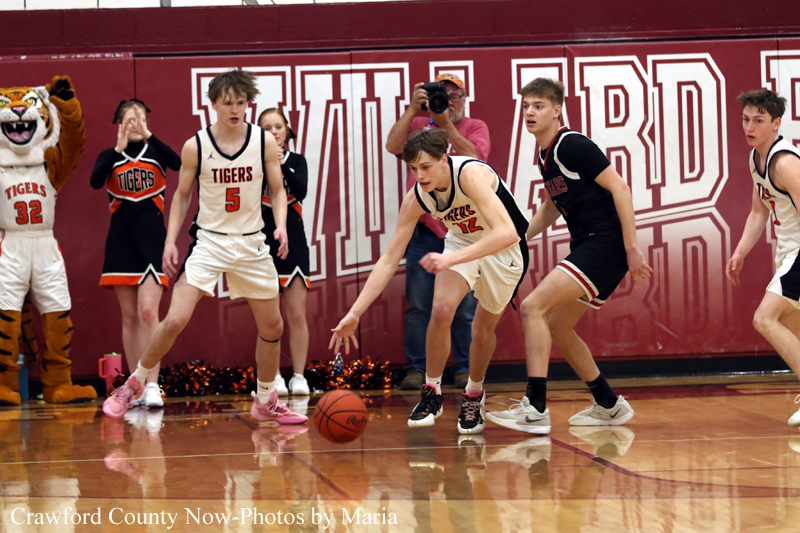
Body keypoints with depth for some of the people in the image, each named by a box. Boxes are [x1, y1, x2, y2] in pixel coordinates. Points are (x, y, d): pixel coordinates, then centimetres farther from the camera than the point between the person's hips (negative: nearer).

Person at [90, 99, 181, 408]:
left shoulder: (155, 151, 8)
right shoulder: (110, 156, 9)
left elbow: (177, 163, -15)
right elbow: (96, 181, -11)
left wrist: (148, 135, -21)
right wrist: (119, 149, -19)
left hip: (152, 236, -2)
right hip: (121, 238, 2)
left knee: (148, 312, -15)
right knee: (129, 317, 5)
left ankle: (152, 386, -19)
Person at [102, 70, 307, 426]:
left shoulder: (264, 142, -4)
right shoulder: (195, 147, -7)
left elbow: (277, 191, 4)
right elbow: (182, 196, 5)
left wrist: (281, 225, -14)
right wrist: (170, 241, -3)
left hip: (252, 243, 3)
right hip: (209, 241, -3)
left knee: (272, 326, 8)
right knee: (175, 320, -16)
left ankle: (266, 402, 27)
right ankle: (133, 384, 5)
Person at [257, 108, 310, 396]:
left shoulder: (297, 161, 7)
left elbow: (301, 191, -11)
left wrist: (282, 165, -25)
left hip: (293, 245, 1)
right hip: (263, 245, -1)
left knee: (297, 315, -2)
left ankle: (298, 376, 3)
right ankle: (273, 377, 7)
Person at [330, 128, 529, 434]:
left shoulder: (471, 174, -36)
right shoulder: (416, 198, -19)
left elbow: (506, 233, -45)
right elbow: (389, 260, -15)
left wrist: (452, 259, -53)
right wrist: (354, 314, -22)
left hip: (504, 249, -3)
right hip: (461, 241, 3)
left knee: (483, 332, 4)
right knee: (441, 309, -21)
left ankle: (473, 397, 31)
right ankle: (432, 393, -4)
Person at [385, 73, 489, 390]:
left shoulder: (475, 128, 9)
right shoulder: (418, 126, 13)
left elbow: (474, 158, -10)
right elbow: (393, 146, -5)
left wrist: (447, 124, -16)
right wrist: (413, 109, -10)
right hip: (423, 229, 1)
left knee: (465, 306, 1)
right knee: (418, 304, -1)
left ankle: (464, 369, 8)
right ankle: (415, 368, 4)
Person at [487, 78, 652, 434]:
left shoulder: (572, 145, -13)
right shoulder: (545, 155, 15)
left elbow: (619, 188, -17)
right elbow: (551, 207, 29)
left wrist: (632, 248, -20)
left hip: (606, 244, -10)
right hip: (585, 246, 10)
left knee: (533, 306, -17)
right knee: (557, 328, 16)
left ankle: (535, 409, -19)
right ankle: (609, 405, 28)